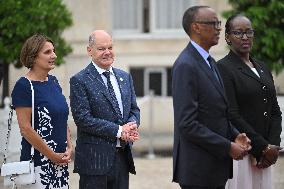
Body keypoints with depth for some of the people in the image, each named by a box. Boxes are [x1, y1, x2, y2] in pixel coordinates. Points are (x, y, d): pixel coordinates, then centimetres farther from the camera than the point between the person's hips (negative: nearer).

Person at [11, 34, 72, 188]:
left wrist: (69, 148, 2)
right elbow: (25, 128, -15)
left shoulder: (53, 81, 12)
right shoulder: (23, 86, -10)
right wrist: (53, 156, -12)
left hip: (61, 162, 7)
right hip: (38, 162, -7)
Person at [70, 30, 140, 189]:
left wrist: (131, 126, -9)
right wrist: (118, 131, -18)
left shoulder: (125, 77, 15)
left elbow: (134, 110, 15)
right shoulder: (80, 81, -6)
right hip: (95, 158, -6)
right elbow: (83, 119, -14)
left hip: (123, 157, 6)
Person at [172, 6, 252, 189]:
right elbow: (187, 123, -21)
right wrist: (228, 147, -17)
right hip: (197, 168, -9)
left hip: (216, 165, 9)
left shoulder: (209, 63, 15)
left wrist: (235, 135, 3)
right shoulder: (186, 66, -15)